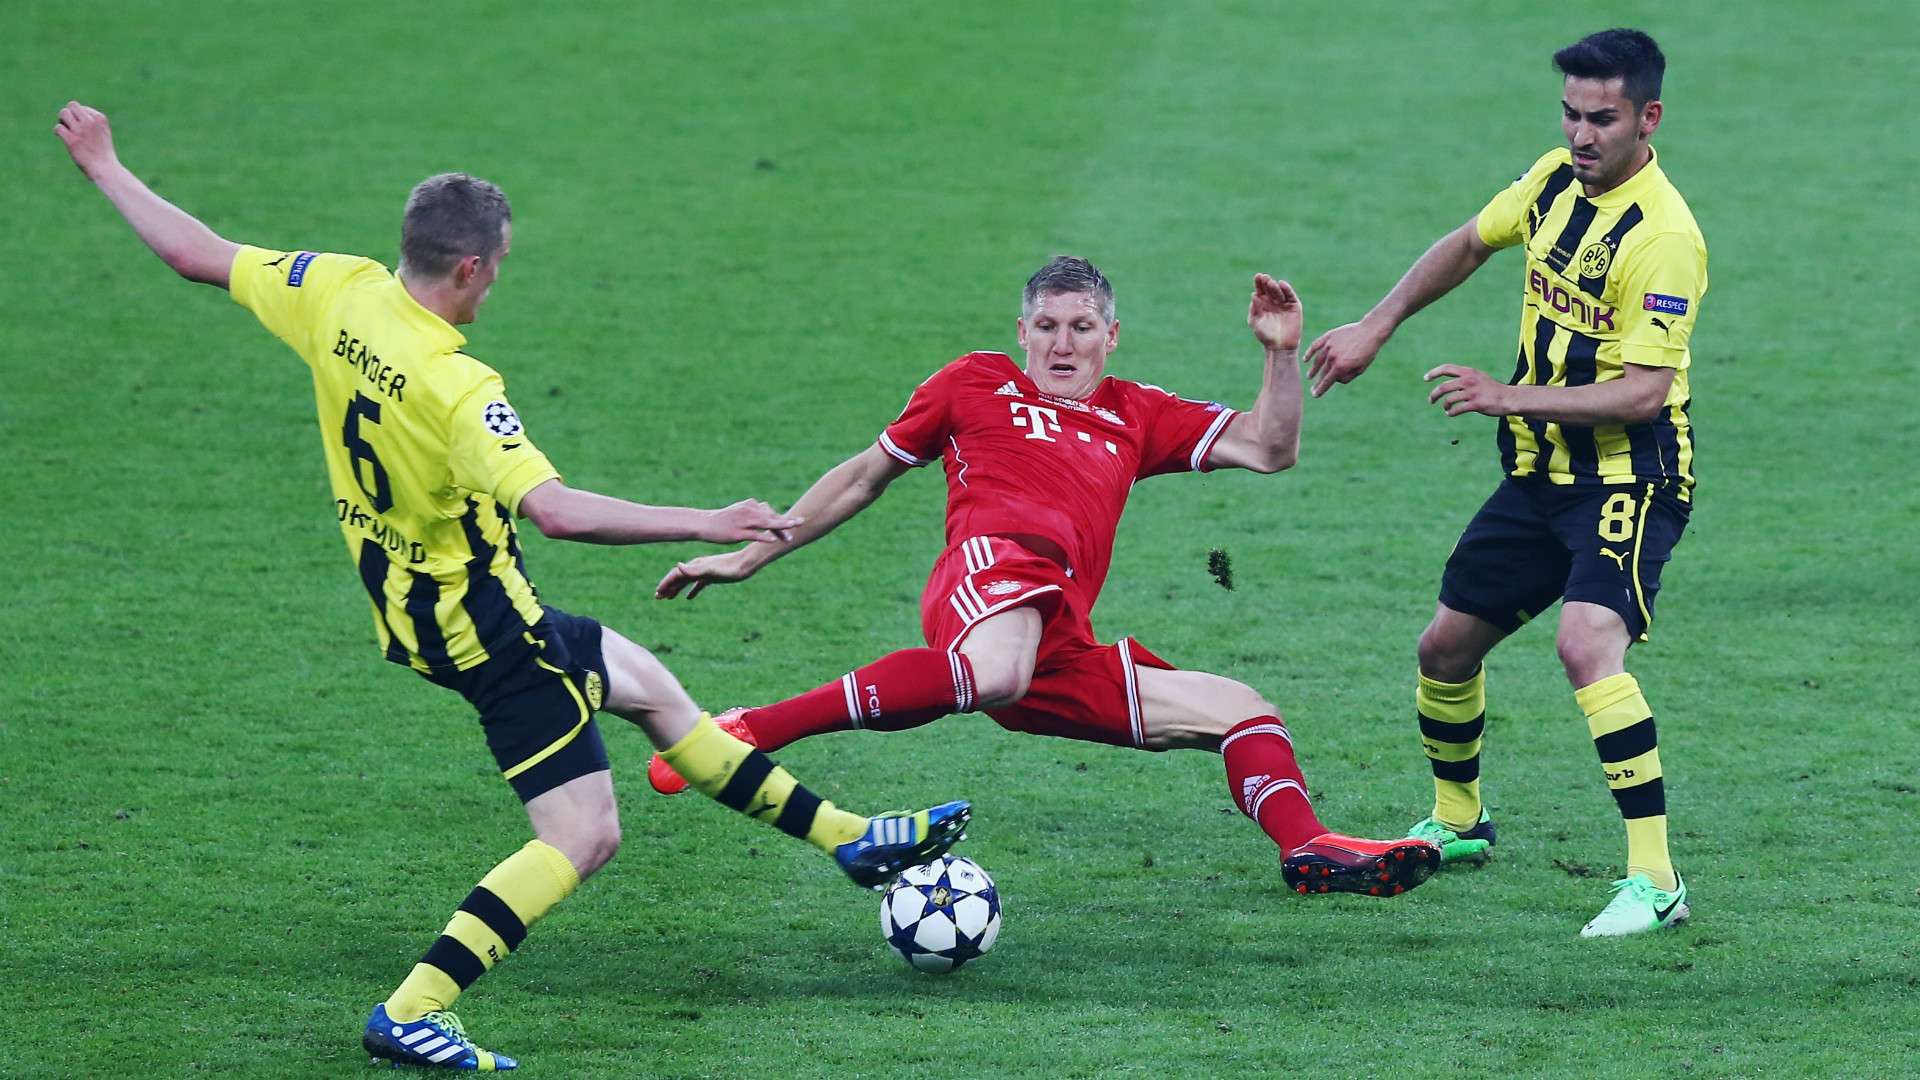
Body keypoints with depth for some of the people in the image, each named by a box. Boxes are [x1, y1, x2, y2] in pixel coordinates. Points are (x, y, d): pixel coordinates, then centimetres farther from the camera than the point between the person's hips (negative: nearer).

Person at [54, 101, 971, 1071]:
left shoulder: (339, 295, -9)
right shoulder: (455, 390, -31)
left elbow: (195, 254, 2)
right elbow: (554, 509, -42)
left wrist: (104, 167, 17)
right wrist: (705, 526, -39)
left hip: (410, 602, 10)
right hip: (482, 622, -10)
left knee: (651, 687, 24)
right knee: (583, 837, -6)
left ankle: (849, 838, 34)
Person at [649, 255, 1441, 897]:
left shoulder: (1134, 416, 32)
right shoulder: (976, 384, 22)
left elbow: (1268, 450, 25)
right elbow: (865, 476, 28)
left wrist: (1281, 354, 9)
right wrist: (751, 555, 26)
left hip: (1058, 654, 6)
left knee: (1243, 710, 4)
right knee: (993, 677, -43)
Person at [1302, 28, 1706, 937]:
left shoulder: (1662, 235, -22)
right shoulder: (1554, 179, 2)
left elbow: (1644, 392, -25)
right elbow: (1469, 245, 21)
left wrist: (1512, 397, -27)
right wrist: (1376, 327, 18)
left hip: (1629, 478, -8)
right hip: (1540, 475, 8)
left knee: (1587, 643, -30)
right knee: (1446, 647, 15)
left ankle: (1654, 879, -27)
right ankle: (1456, 821, 41)